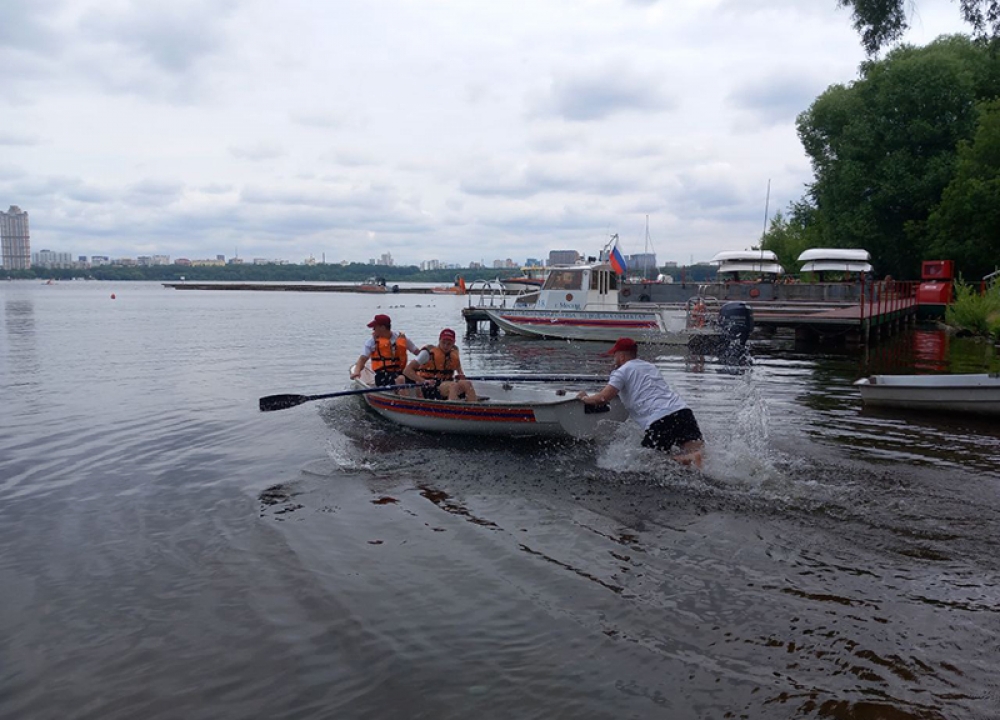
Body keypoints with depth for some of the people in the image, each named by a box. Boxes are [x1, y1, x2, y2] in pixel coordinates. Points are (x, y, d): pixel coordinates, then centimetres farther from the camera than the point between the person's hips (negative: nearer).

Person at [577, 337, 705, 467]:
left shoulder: (622, 371, 8)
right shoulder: (650, 366, 31)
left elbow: (603, 398, -4)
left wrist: (585, 398, 16)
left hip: (660, 420, -6)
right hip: (683, 409, 6)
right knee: (695, 449, 4)